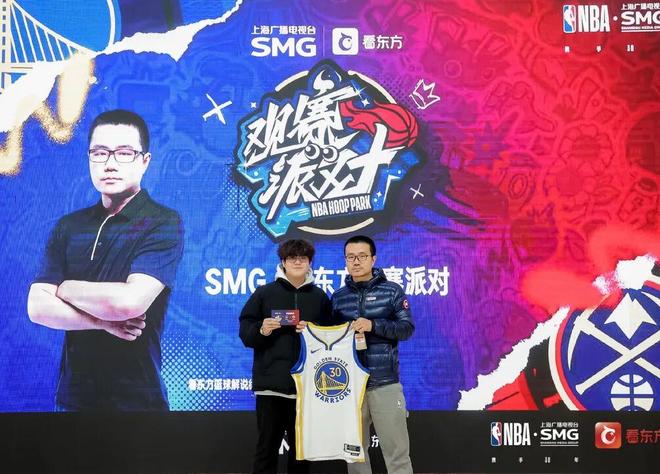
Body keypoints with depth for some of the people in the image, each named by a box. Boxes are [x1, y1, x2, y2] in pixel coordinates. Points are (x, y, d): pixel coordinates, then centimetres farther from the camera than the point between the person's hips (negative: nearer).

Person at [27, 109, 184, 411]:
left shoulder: (163, 224, -10)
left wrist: (65, 288, -7)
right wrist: (103, 321, -17)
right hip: (72, 396, 4)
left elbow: (129, 301, -23)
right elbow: (37, 308, -3)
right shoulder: (68, 227, 5)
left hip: (136, 399, -4)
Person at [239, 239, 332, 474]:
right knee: (267, 446, 1)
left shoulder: (320, 297, 10)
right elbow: (245, 333, 4)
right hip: (271, 383, -2)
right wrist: (261, 330, -15)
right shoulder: (264, 293, 5)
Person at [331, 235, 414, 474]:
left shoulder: (392, 291, 2)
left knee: (396, 451, -3)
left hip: (385, 383, -3)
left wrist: (373, 325, -17)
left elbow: (407, 328, -5)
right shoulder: (338, 297, 10)